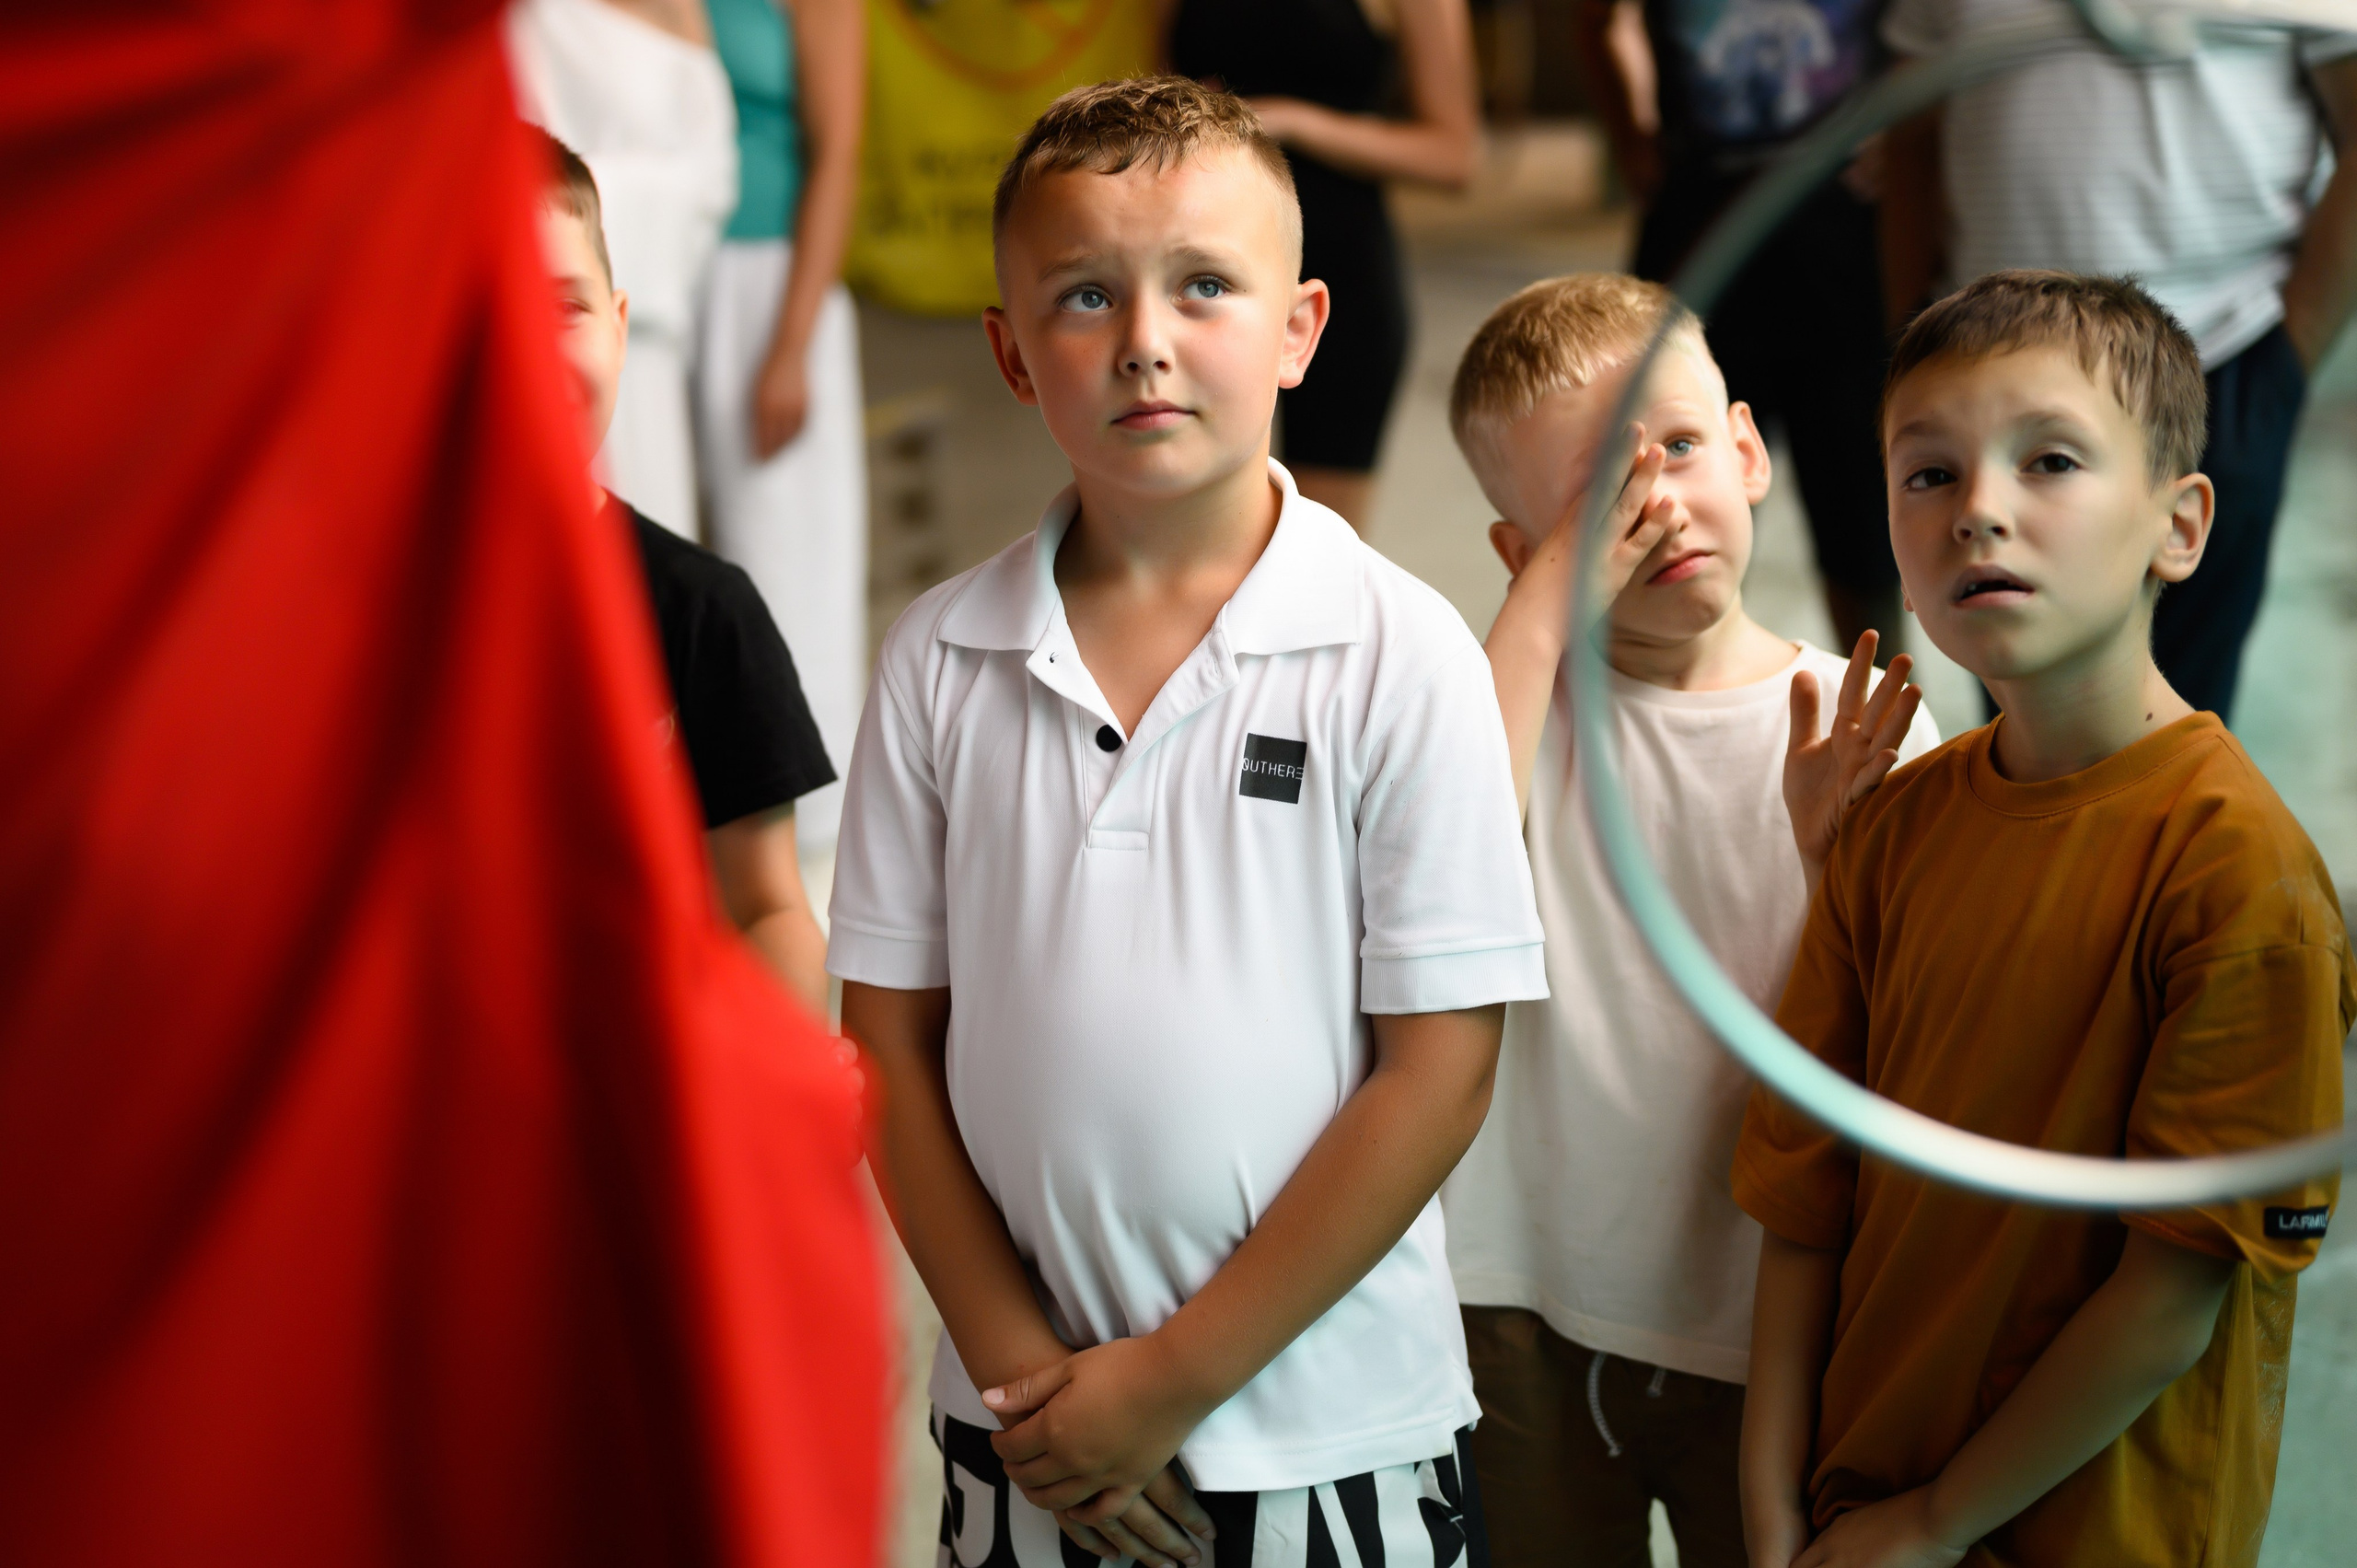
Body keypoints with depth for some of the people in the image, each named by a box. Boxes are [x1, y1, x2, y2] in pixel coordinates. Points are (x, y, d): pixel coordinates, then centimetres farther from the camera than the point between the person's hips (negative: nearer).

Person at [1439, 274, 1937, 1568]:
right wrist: (1551, 593, -23)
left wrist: (1836, 847, -26)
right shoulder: (1527, 684, -4)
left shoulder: (1857, 733, -5)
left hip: (1768, 1331, 0)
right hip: (1532, 1314, 0)